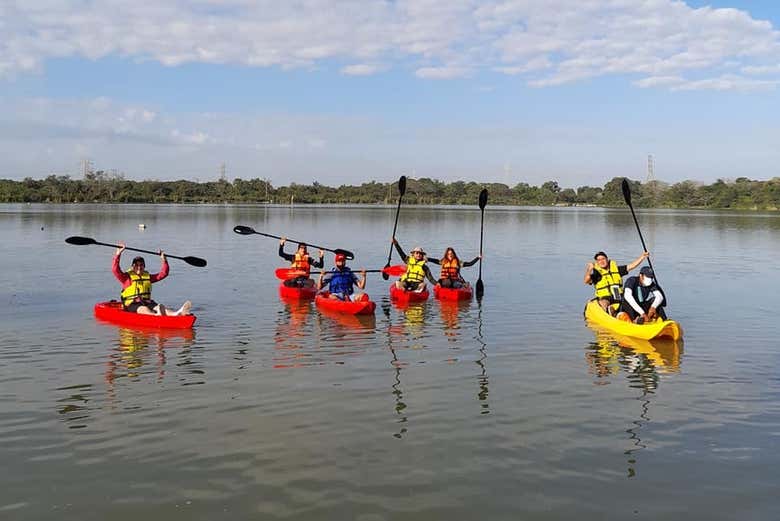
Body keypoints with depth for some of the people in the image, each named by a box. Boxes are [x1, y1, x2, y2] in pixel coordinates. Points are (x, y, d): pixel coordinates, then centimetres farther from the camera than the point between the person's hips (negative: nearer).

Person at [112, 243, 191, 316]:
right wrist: (118, 254, -18)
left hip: (147, 302, 4)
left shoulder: (148, 277, 18)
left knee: (159, 307, -27)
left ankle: (176, 314, -57)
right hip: (132, 304, -4)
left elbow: (163, 273, 19)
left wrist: (163, 260, 7)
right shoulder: (127, 277, 4)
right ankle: (156, 315, -72)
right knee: (144, 309, -37)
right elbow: (115, 269, -11)